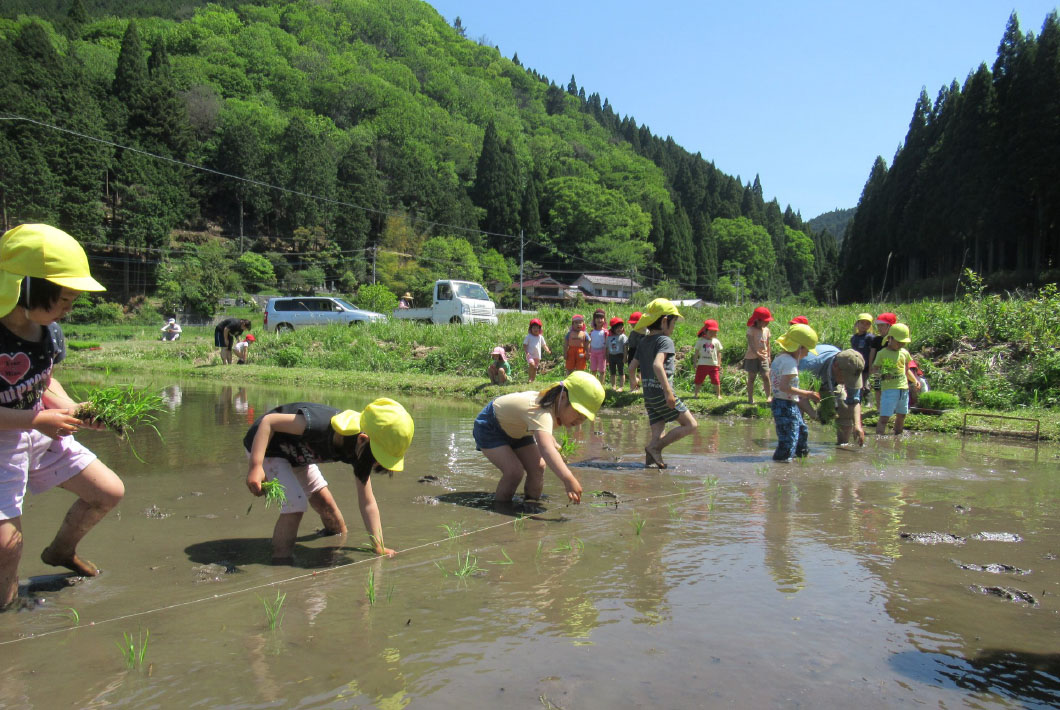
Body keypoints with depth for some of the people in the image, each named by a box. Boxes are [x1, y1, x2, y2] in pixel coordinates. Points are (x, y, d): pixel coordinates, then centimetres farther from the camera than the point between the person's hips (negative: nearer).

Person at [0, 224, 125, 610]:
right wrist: (35, 419, -29)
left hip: (42, 433, 8)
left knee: (109, 492, 10)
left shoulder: (49, 331, -2)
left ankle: (60, 551, 39)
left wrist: (73, 409, -5)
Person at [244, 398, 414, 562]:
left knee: (323, 500, 11)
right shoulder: (321, 424, -41)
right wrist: (256, 467, -40)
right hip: (263, 444, -7)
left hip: (295, 453, 7)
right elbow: (268, 421, -32)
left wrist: (379, 547, -17)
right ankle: (280, 564, -6)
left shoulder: (359, 452, -17)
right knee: (295, 506, -21)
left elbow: (367, 503, -11)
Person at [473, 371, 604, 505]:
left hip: (516, 430, 9)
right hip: (490, 427, -8)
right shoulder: (542, 413, -45)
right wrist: (567, 479, -74)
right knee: (515, 471, -24)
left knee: (538, 467, -3)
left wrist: (555, 446, 11)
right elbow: (545, 448, -63)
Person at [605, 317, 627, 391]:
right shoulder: (609, 337, 6)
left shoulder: (622, 336, -7)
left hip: (619, 355, -5)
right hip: (611, 356, 5)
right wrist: (607, 358, 9)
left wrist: (625, 357, -15)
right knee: (612, 372, 12)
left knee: (621, 372, 1)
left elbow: (625, 348, -9)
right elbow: (607, 348, 11)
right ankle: (613, 386, 22)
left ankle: (621, 387, 7)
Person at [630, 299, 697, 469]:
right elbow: (657, 364, -27)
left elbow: (632, 365, 17)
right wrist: (668, 391, -29)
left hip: (648, 396, 8)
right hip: (662, 394, -8)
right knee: (690, 424, -1)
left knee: (658, 435, 8)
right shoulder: (665, 340, -11)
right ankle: (654, 447, -9)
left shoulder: (644, 341, 13)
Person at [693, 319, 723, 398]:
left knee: (716, 380, -2)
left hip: (713, 364, 0)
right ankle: (696, 394, 18)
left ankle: (718, 395, 11)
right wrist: (695, 362, 3)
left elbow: (719, 353, 8)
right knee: (698, 380, 5)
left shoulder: (716, 341, 5)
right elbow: (697, 352, 6)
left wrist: (719, 363, 3)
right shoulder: (700, 341, 2)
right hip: (702, 364, 0)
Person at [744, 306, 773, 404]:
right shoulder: (751, 330, -13)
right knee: (751, 378, 4)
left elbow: (767, 344, 15)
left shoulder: (766, 330, 6)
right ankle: (750, 398, 11)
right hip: (752, 357, -4)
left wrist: (769, 355, 13)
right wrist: (758, 354, -31)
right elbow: (751, 344, -22)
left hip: (763, 357, 4)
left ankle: (768, 397, 0)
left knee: (766, 376, -6)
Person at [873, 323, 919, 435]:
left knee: (901, 416, 16)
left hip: (904, 389, 6)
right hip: (889, 389, -6)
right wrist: (882, 374, -25)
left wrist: (915, 381, 8)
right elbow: (875, 368, -5)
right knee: (884, 417, -12)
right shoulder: (882, 353, -5)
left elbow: (906, 370, 21)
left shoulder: (904, 353, 10)